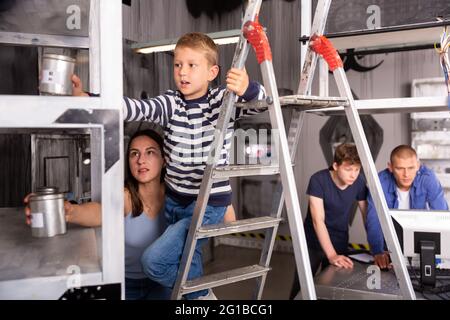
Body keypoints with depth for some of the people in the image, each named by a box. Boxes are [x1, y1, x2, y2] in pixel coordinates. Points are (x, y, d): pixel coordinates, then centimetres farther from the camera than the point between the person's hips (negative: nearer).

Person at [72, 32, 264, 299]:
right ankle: (200, 293, 47)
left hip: (209, 204, -5)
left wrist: (247, 89, -44)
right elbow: (136, 108, -19)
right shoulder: (170, 103, -3)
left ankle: (200, 294, 9)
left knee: (155, 260, -14)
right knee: (186, 259, 20)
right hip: (174, 200, 5)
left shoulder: (224, 101, -9)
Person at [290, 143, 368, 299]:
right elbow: (318, 220, -29)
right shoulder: (318, 180, -24)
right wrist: (332, 255, -37)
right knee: (300, 290, 4)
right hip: (313, 244, -3)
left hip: (339, 244, 3)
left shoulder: (359, 182, -12)